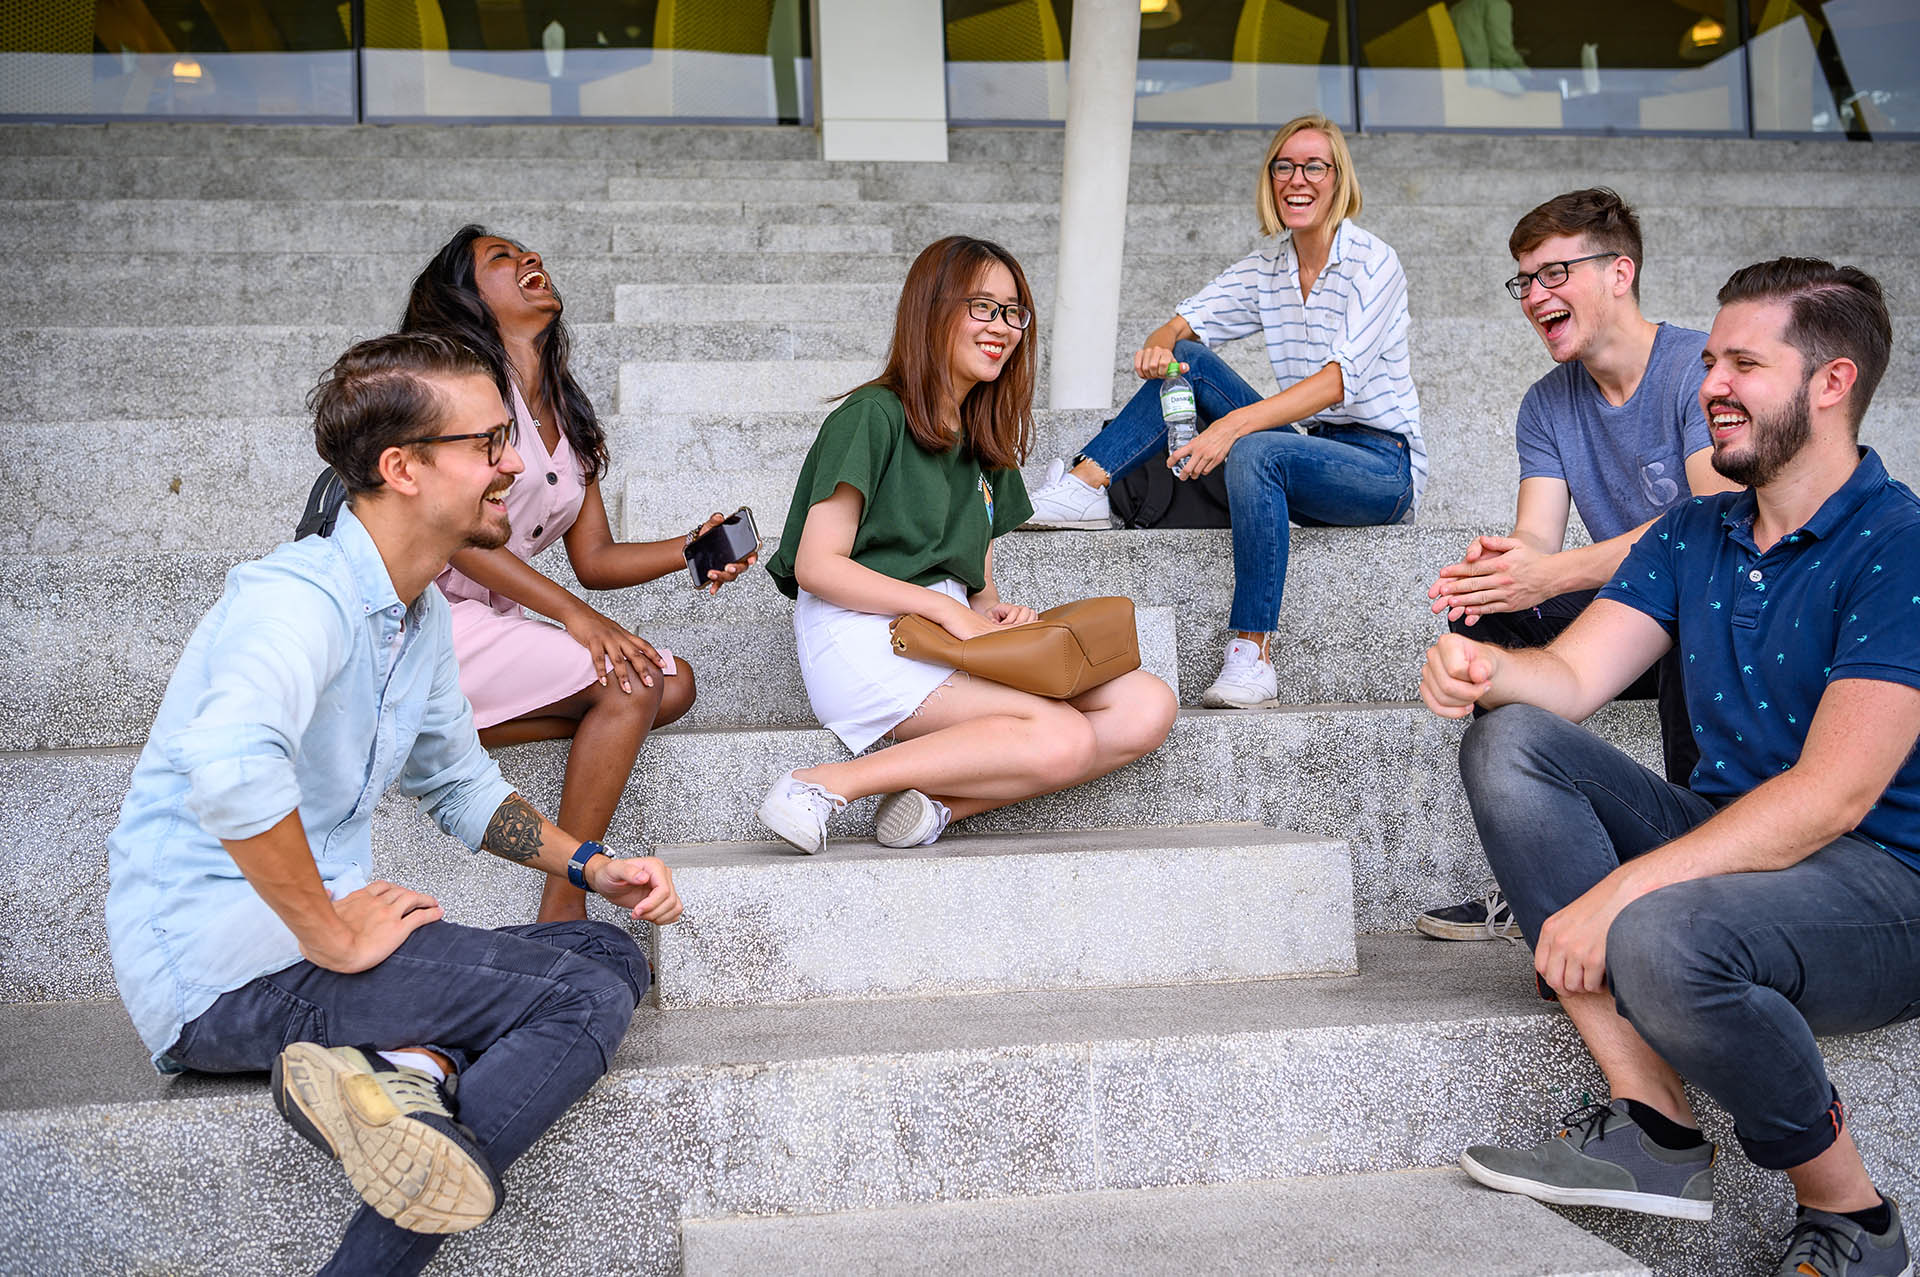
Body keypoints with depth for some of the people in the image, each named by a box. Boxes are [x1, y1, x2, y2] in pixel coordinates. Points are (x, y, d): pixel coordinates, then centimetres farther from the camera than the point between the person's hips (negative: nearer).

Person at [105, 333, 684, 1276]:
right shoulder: (301, 597, -20)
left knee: (610, 954, 2)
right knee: (587, 997, -13)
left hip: (307, 941, 10)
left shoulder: (423, 615, 11)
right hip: (224, 972, -9)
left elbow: (458, 783, 26)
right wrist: (335, 938, -29)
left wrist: (592, 866, 13)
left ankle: (411, 1069, -21)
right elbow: (229, 767, -41)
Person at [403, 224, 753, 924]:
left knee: (676, 682, -8)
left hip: (497, 624, 8)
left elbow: (594, 559, 13)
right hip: (432, 619, -8)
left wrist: (689, 550, -6)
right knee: (631, 682, -22)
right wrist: (575, 613, -23)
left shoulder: (568, 417, 17)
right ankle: (561, 912, -18)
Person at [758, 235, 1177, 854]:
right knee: (1063, 740, -27)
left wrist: (997, 612, -5)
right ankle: (827, 785, -22)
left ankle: (939, 800, -19)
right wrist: (947, 609, -15)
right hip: (865, 639, -7)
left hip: (952, 644, 8)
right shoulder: (873, 416, -2)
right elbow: (818, 567, -10)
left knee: (1148, 710, -11)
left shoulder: (983, 444, 22)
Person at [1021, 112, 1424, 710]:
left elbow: (1341, 377, -25)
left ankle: (1251, 657, -37)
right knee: (1187, 359, -7)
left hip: (1383, 464, -6)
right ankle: (1084, 487, -14)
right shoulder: (1265, 267, 9)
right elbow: (1184, 322, 3)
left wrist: (1235, 424, -36)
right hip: (1310, 450, 6)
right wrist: (1160, 342, -24)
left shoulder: (1372, 262, -11)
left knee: (1255, 451, -37)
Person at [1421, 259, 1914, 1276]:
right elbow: (1570, 677, 2)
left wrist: (1619, 892, -29)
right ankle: (1650, 1117, -16)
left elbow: (1834, 795, -23)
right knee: (1508, 744, -10)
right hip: (1728, 842, 8)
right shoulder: (1691, 537, 10)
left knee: (1660, 939, -37)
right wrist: (1488, 669, -22)